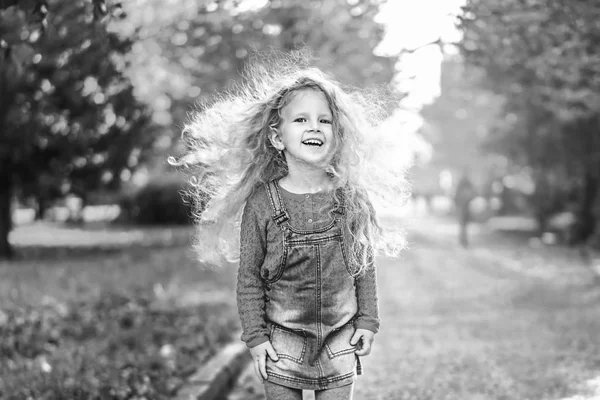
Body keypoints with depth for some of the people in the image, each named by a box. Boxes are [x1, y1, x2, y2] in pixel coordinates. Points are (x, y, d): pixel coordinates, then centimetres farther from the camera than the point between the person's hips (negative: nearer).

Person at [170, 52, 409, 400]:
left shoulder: (352, 198, -4)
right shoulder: (261, 203, -10)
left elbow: (365, 265, 6)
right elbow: (249, 276, -3)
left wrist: (367, 321, 4)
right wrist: (255, 335, -5)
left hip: (339, 342, 1)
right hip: (282, 342, -1)